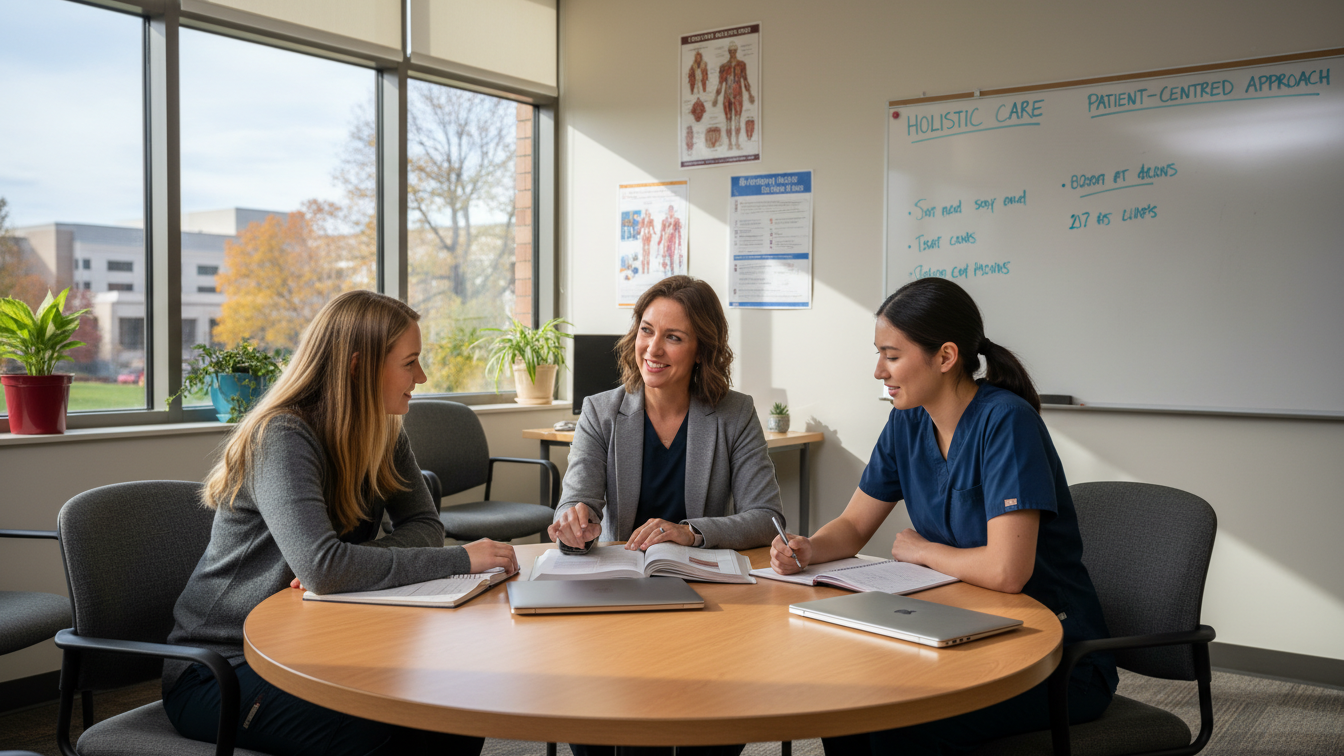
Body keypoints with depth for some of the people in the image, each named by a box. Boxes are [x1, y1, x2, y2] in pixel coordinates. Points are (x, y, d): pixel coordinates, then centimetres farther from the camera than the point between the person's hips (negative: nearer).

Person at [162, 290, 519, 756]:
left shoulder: (383, 432, 3)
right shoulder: (282, 437, -23)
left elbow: (424, 525, -2)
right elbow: (321, 566, -35)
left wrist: (344, 565, -21)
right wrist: (460, 559, -31)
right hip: (217, 670, -7)